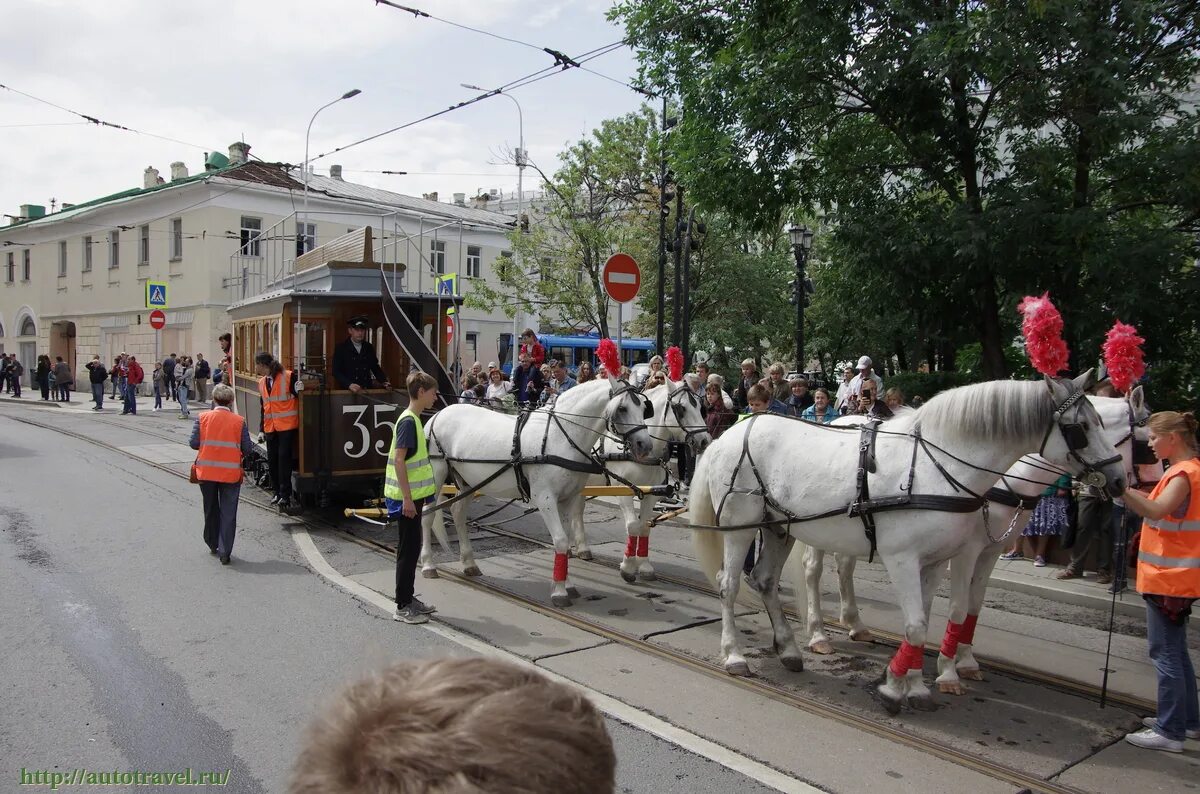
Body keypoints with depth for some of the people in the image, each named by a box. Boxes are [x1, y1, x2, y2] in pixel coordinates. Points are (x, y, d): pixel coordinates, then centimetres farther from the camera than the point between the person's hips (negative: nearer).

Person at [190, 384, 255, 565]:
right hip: (231, 473, -2)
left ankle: (212, 544, 35)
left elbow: (194, 443, -3)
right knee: (228, 513, 4)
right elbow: (247, 449, -6)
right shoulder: (239, 421, -7)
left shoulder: (202, 417, -4)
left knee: (210, 509, 21)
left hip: (206, 472, 2)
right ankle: (225, 552, 2)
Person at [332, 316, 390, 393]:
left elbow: (375, 367, 18)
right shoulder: (341, 347, -1)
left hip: (367, 390, 2)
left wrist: (384, 382, 2)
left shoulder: (369, 347, 10)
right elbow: (336, 372, -7)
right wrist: (349, 385, -22)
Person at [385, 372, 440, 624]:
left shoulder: (414, 419, 12)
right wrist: (407, 497, -23)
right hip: (407, 497, -10)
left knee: (413, 546, 15)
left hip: (413, 494, 10)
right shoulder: (408, 421, -17)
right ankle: (403, 607, 6)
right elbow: (399, 460, -22)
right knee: (408, 548, -2)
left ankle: (408, 598, 25)